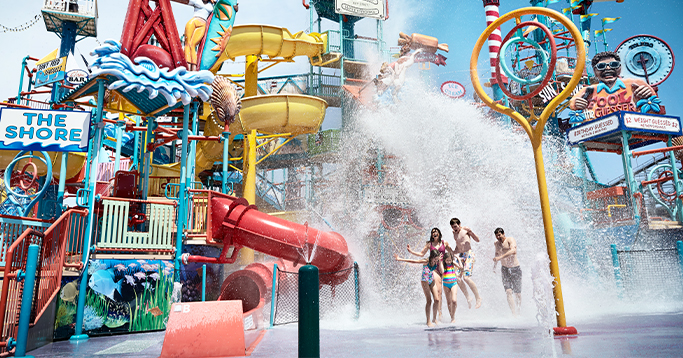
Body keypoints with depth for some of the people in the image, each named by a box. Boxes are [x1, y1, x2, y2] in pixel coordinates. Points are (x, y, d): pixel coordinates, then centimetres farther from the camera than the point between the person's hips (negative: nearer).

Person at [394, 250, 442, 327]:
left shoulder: (436, 262, -10)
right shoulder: (426, 262, -26)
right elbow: (413, 261, -26)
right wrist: (399, 259, -28)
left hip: (432, 280, 5)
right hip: (425, 281, -5)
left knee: (437, 300, -2)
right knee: (429, 301, -10)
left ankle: (434, 319, 15)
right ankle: (428, 322, -2)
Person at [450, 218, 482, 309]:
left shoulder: (465, 230, -2)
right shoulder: (454, 234, 16)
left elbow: (477, 240, -6)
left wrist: (471, 232, -21)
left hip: (469, 254, -7)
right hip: (460, 255, 7)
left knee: (466, 277, -18)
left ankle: (478, 298, -3)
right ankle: (468, 298, 10)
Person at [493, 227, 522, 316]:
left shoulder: (510, 240, -9)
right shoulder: (496, 243, 10)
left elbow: (513, 251, -28)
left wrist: (500, 257, -34)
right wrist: (494, 265, 30)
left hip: (515, 268, -3)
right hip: (504, 269, 4)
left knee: (517, 293, 3)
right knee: (508, 292, -13)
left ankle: (518, 312, 23)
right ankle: (514, 314, -16)